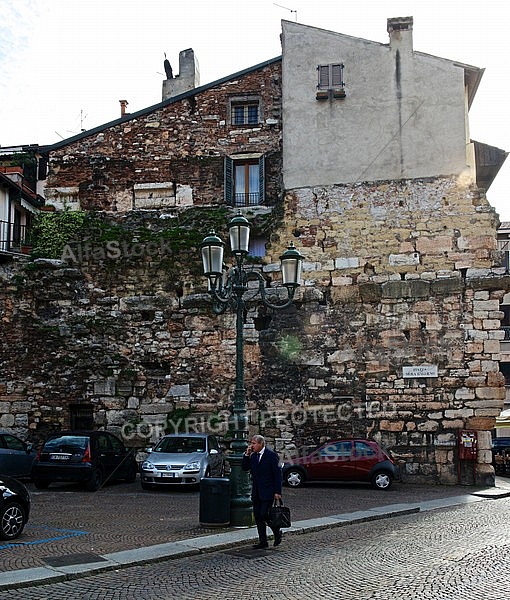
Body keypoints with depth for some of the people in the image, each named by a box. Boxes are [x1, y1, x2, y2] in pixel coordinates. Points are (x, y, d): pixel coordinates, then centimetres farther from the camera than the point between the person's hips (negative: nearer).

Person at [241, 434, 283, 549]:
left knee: (264, 515, -12)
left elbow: (278, 474, -10)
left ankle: (277, 532, 13)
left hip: (267, 492, -7)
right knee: (257, 517, 6)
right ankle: (263, 541, 15)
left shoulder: (271, 455, -10)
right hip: (256, 493, 7)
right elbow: (245, 468, 10)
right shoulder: (253, 456, 10)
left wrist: (277, 492, -14)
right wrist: (246, 454, -2)